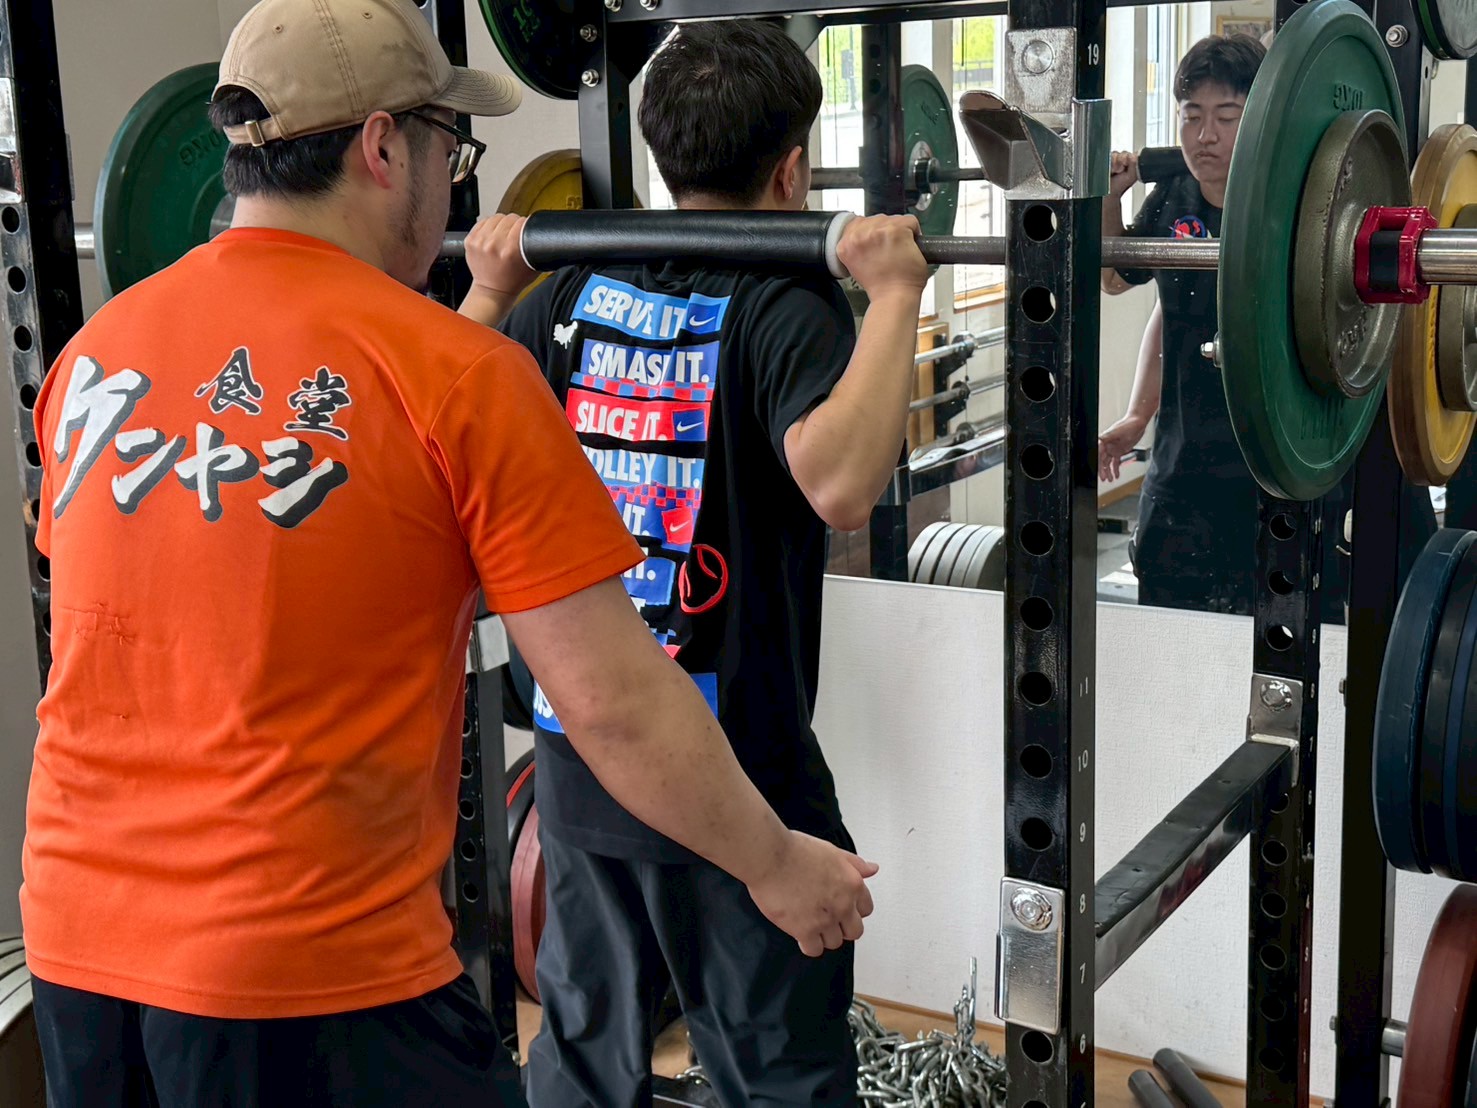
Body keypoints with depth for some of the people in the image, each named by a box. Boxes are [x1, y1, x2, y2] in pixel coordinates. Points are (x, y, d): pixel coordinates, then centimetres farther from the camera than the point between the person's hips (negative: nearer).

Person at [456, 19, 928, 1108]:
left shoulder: (575, 293, 3)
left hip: (577, 750, 6)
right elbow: (839, 483, -32)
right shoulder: (783, 304, -14)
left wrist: (489, 291, 17)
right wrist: (895, 294, -26)